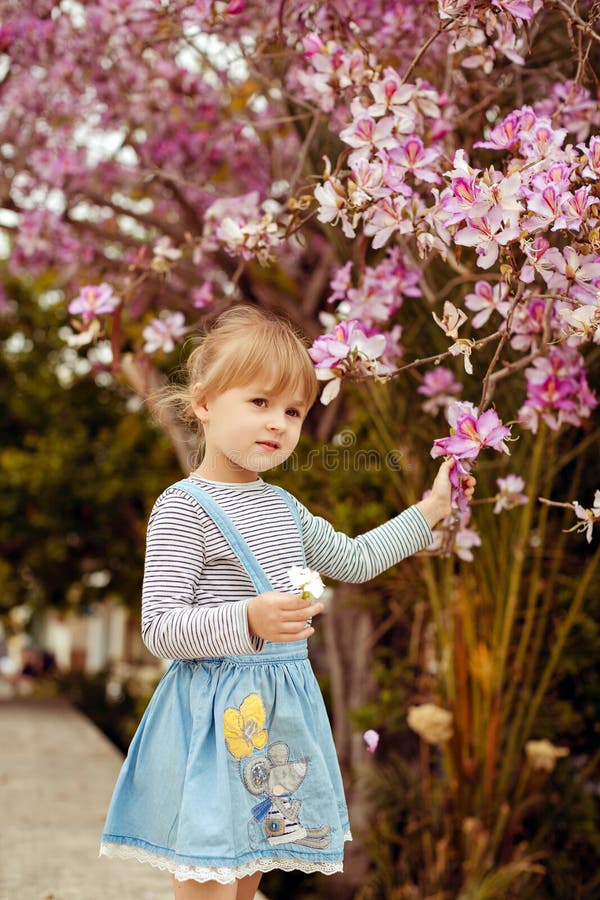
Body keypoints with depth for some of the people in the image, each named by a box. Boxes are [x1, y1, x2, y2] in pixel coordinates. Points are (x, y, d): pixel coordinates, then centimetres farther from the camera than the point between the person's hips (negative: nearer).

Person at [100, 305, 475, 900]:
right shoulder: (183, 508, -13)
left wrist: (428, 510, 26)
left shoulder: (284, 508, 12)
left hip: (278, 712, 8)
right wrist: (249, 620, -32)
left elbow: (356, 560, 28)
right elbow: (159, 629, -18)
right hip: (216, 714, -8)